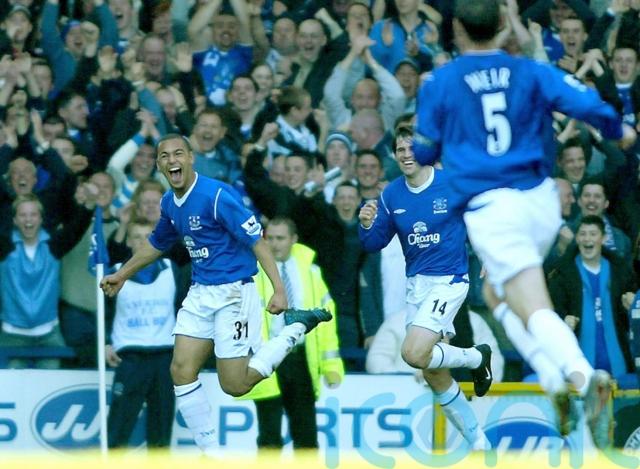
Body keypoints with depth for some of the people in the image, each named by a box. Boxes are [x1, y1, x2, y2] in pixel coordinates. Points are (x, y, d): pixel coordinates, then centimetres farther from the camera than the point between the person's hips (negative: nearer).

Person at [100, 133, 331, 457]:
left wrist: (278, 289, -25)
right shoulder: (169, 203, 6)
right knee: (181, 370, -5)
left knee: (235, 385, -6)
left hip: (233, 292, -7)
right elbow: (157, 244, 27)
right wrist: (123, 274, 33)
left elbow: (256, 240, -19)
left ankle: (296, 328, 12)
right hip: (200, 294, 7)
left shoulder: (217, 196, -19)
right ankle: (210, 454, 4)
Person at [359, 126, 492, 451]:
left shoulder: (453, 184, -11)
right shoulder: (391, 195, 2)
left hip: (449, 280, -6)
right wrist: (367, 226, -13)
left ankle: (477, 357, 5)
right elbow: (375, 244, 7)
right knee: (434, 375, 7)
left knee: (414, 353, -23)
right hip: (416, 284, 6)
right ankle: (478, 442, 21)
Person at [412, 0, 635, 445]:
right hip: (542, 200, 4)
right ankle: (559, 381, 4)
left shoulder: (439, 83, 3)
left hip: (490, 206, -4)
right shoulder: (530, 71, 6)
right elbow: (588, 103, -5)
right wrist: (619, 131, 16)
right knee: (497, 294, 23)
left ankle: (583, 377, -41)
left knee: (535, 310, -13)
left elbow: (424, 153, 10)